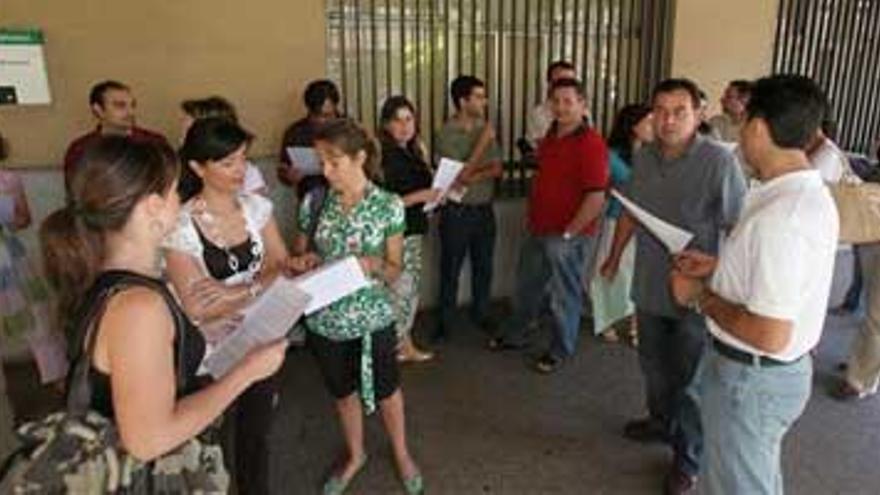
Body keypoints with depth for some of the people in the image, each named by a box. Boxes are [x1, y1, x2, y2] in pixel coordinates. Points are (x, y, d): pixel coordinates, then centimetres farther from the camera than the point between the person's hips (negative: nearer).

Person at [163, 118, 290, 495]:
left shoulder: (256, 206, -4)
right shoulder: (180, 226, -17)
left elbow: (281, 267, -4)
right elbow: (198, 308, -19)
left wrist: (239, 292, -20)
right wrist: (260, 284, -23)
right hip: (214, 351, -4)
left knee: (258, 432, 20)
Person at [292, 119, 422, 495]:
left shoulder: (389, 206, -12)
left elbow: (395, 270, -7)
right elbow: (299, 255, 6)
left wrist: (373, 265, -28)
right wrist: (304, 261, -17)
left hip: (372, 319, -3)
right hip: (324, 320, 3)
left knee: (385, 389, 17)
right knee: (343, 392, 22)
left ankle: (401, 454, 43)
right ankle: (355, 456, 47)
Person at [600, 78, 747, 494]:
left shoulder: (718, 161, -18)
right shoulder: (643, 156, 1)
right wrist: (614, 257, 19)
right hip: (649, 286, 6)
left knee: (688, 380, 8)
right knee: (653, 365, 24)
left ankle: (688, 458, 29)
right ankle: (661, 422, 49)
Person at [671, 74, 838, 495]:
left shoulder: (780, 216, -31)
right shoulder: (812, 193, 1)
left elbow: (770, 335, -32)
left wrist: (700, 296, -18)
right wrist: (720, 266, 9)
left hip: (750, 379, -9)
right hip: (782, 370, 9)